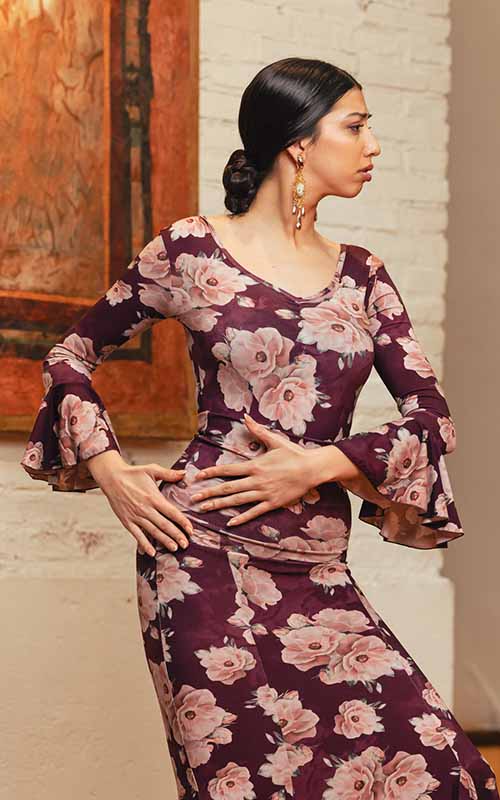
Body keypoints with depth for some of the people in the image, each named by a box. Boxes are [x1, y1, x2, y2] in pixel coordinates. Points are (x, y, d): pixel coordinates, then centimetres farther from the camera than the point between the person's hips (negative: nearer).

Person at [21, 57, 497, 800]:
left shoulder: (362, 276, 12)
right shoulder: (191, 250, 2)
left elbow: (433, 414, 6)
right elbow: (72, 354, 12)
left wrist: (320, 465, -8)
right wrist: (109, 471, -2)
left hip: (317, 572, 4)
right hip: (206, 558, -3)